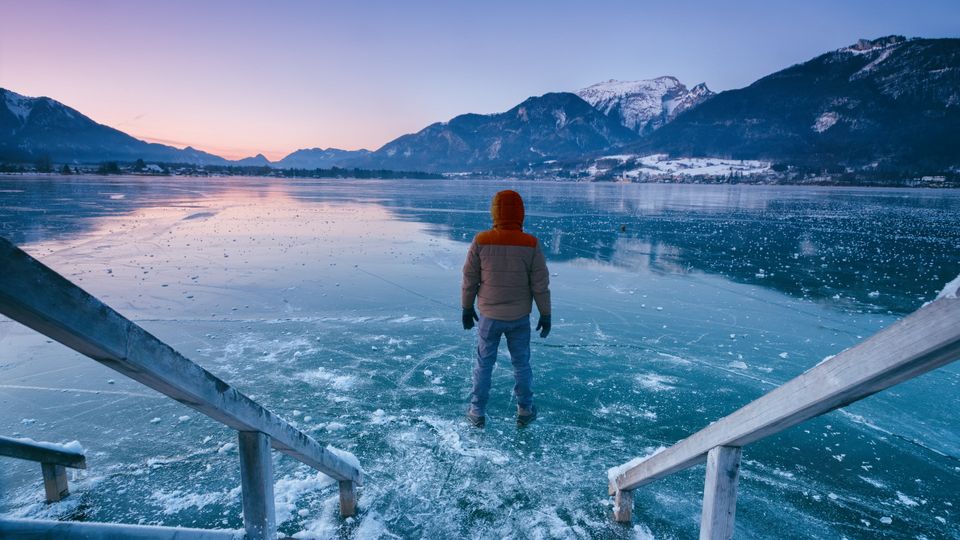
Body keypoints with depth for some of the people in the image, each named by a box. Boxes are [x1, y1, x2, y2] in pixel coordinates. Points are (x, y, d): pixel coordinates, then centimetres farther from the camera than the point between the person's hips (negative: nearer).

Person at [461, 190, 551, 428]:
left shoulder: (481, 241, -13)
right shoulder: (531, 244, -13)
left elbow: (469, 279, -6)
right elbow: (541, 284, -9)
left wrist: (467, 308, 9)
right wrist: (545, 315, 4)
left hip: (488, 316, 0)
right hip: (519, 318, 0)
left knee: (484, 363, 16)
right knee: (521, 364, 18)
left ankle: (478, 412, 27)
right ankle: (525, 411, 31)